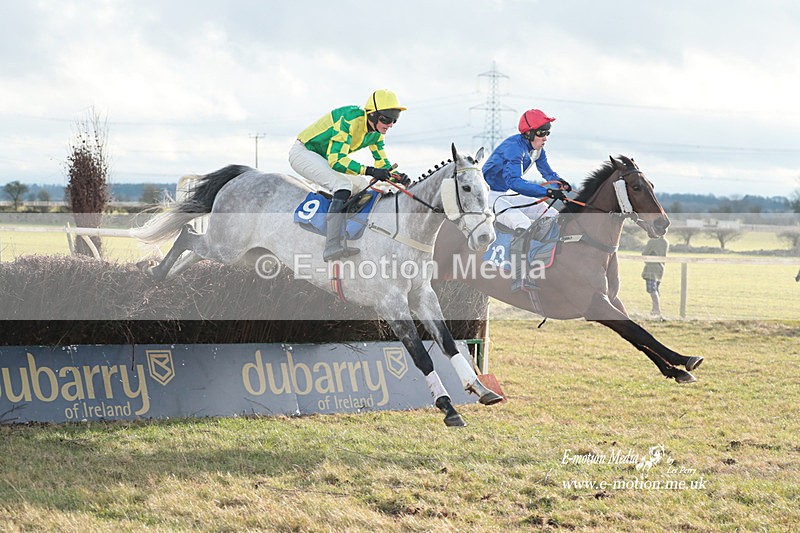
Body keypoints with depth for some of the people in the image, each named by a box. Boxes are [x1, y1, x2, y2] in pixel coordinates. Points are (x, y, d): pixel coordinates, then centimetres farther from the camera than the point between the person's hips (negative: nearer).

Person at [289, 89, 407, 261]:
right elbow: (336, 160, -36)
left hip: (325, 159, 10)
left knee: (363, 186, 8)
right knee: (343, 185, -29)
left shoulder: (376, 133, -2)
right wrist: (370, 171, -45)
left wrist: (397, 176, -16)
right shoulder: (350, 120, -30)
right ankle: (333, 247, -39)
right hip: (303, 152, -10)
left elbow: (382, 162, 6)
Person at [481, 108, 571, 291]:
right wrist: (548, 191, -46)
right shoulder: (515, 147, -26)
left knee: (552, 215, 8)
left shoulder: (537, 149, 3)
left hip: (508, 195, 10)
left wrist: (559, 182, -6)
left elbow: (547, 172, 19)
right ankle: (519, 278, -39)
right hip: (489, 194, -10)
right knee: (523, 225, -33)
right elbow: (514, 181, -39)